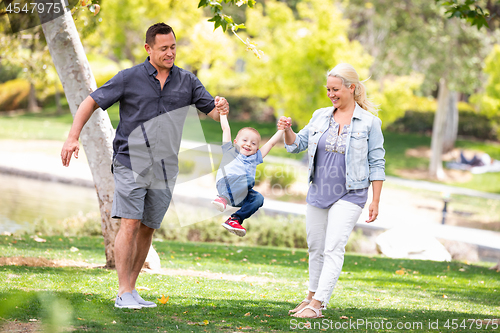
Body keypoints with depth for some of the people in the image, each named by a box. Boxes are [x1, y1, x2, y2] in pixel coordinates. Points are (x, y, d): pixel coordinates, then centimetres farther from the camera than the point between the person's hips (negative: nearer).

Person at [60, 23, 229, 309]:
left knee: (147, 229, 7)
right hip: (131, 164, -4)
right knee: (130, 224, -13)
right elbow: (91, 102, 1)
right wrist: (73, 138, -11)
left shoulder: (187, 81, 9)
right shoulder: (130, 78, -1)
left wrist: (221, 109, -17)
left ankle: (131, 289, 16)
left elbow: (213, 112, 9)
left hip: (165, 169, 4)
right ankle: (124, 294, -11)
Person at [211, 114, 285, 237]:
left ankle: (235, 220, -29)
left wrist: (282, 129, 34)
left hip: (239, 196, 5)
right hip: (225, 186, -5)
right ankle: (223, 199, -42)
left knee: (258, 199, -25)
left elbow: (271, 143, 36)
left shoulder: (255, 158, 35)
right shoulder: (230, 151, 26)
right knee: (247, 179, -32)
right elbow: (226, 128, 30)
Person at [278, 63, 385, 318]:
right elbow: (296, 145, 11)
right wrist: (288, 130, -10)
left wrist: (375, 201, -6)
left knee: (333, 248, -13)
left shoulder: (369, 122, -4)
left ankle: (317, 305, -16)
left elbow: (376, 164, -2)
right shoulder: (320, 116, 8)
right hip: (318, 192, 5)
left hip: (349, 195, -5)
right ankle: (312, 296, 28)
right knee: (315, 247, 12)